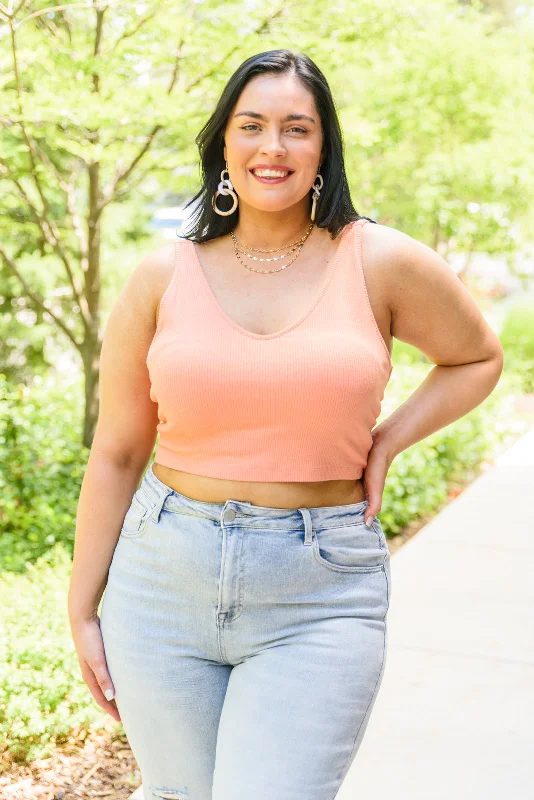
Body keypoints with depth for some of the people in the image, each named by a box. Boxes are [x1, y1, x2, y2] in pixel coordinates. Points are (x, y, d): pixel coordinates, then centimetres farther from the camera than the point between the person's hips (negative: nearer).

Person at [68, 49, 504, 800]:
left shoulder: (383, 264, -1)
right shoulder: (163, 278, 2)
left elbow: (478, 358, 16)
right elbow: (116, 454, 6)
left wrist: (389, 440, 1)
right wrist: (83, 612, 7)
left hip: (320, 597, -2)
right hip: (165, 581, 2)